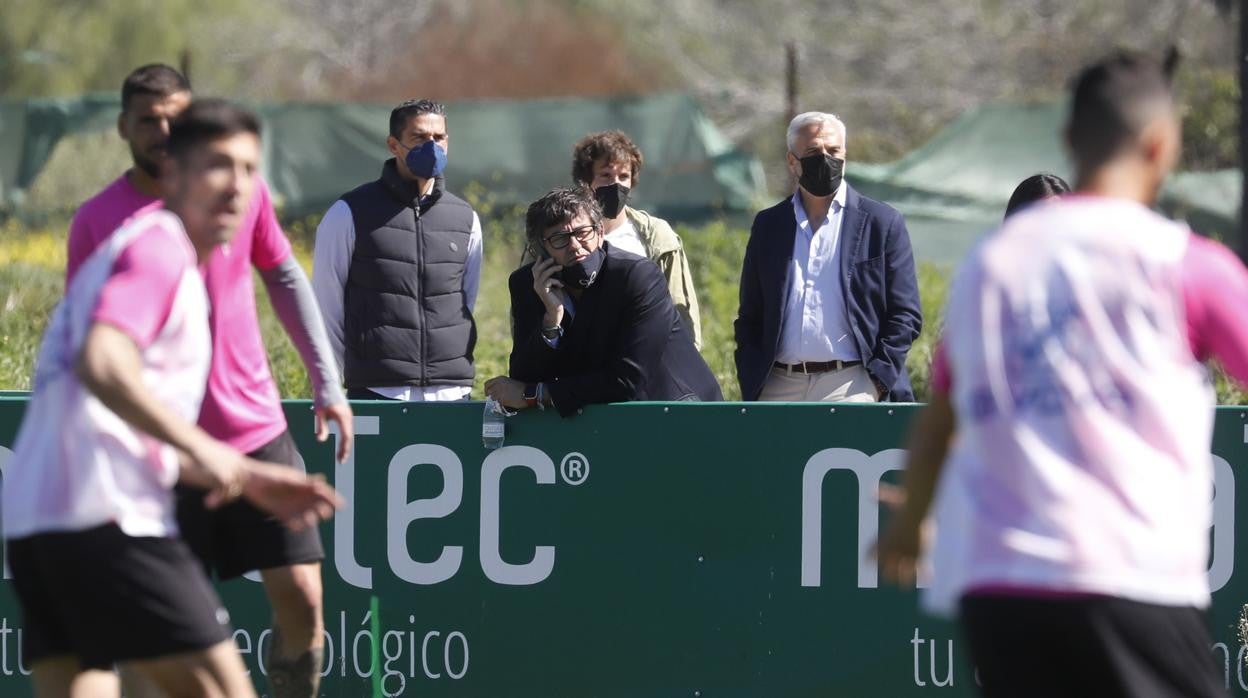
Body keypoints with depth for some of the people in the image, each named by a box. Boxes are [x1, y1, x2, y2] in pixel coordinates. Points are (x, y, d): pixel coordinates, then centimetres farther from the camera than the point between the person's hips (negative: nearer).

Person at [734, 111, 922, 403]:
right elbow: (748, 320, 16)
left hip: (850, 387, -3)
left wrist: (877, 382, -7)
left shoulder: (881, 223, 6)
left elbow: (905, 315, 4)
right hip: (779, 388, 3)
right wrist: (751, 389, 2)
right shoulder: (768, 226, 15)